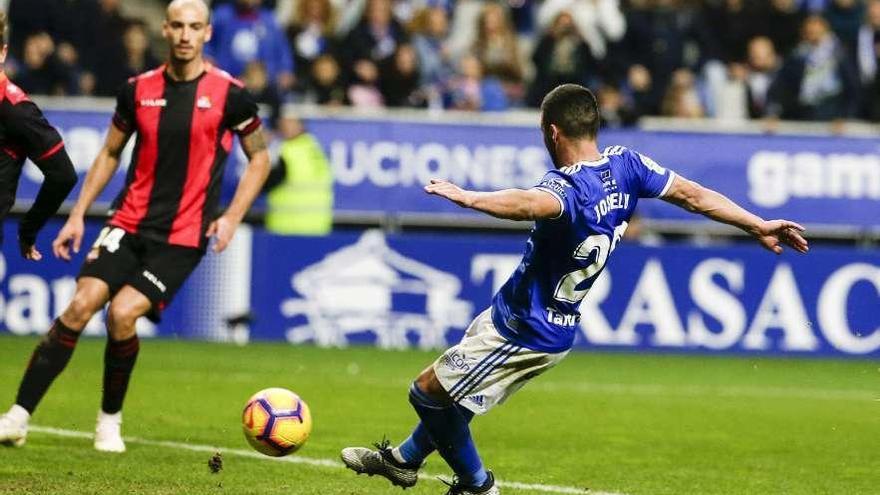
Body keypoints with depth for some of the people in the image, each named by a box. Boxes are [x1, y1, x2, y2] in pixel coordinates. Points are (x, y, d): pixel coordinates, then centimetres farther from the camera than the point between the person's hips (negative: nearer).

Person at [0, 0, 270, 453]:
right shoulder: (138, 90, 4)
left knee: (122, 313, -20)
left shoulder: (228, 94, -4)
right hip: (129, 223, 3)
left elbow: (259, 158, 7)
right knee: (81, 305, -14)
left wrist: (231, 218, -3)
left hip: (182, 237, -3)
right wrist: (77, 215, 11)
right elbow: (110, 153, 17)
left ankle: (110, 420, 3)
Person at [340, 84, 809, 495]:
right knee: (450, 387, 27)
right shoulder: (625, 165, -6)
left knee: (428, 392, 3)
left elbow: (530, 204, -55)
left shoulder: (568, 187, -31)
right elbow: (694, 195, -2)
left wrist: (470, 198, -70)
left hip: (528, 334, -10)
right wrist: (759, 225, 6)